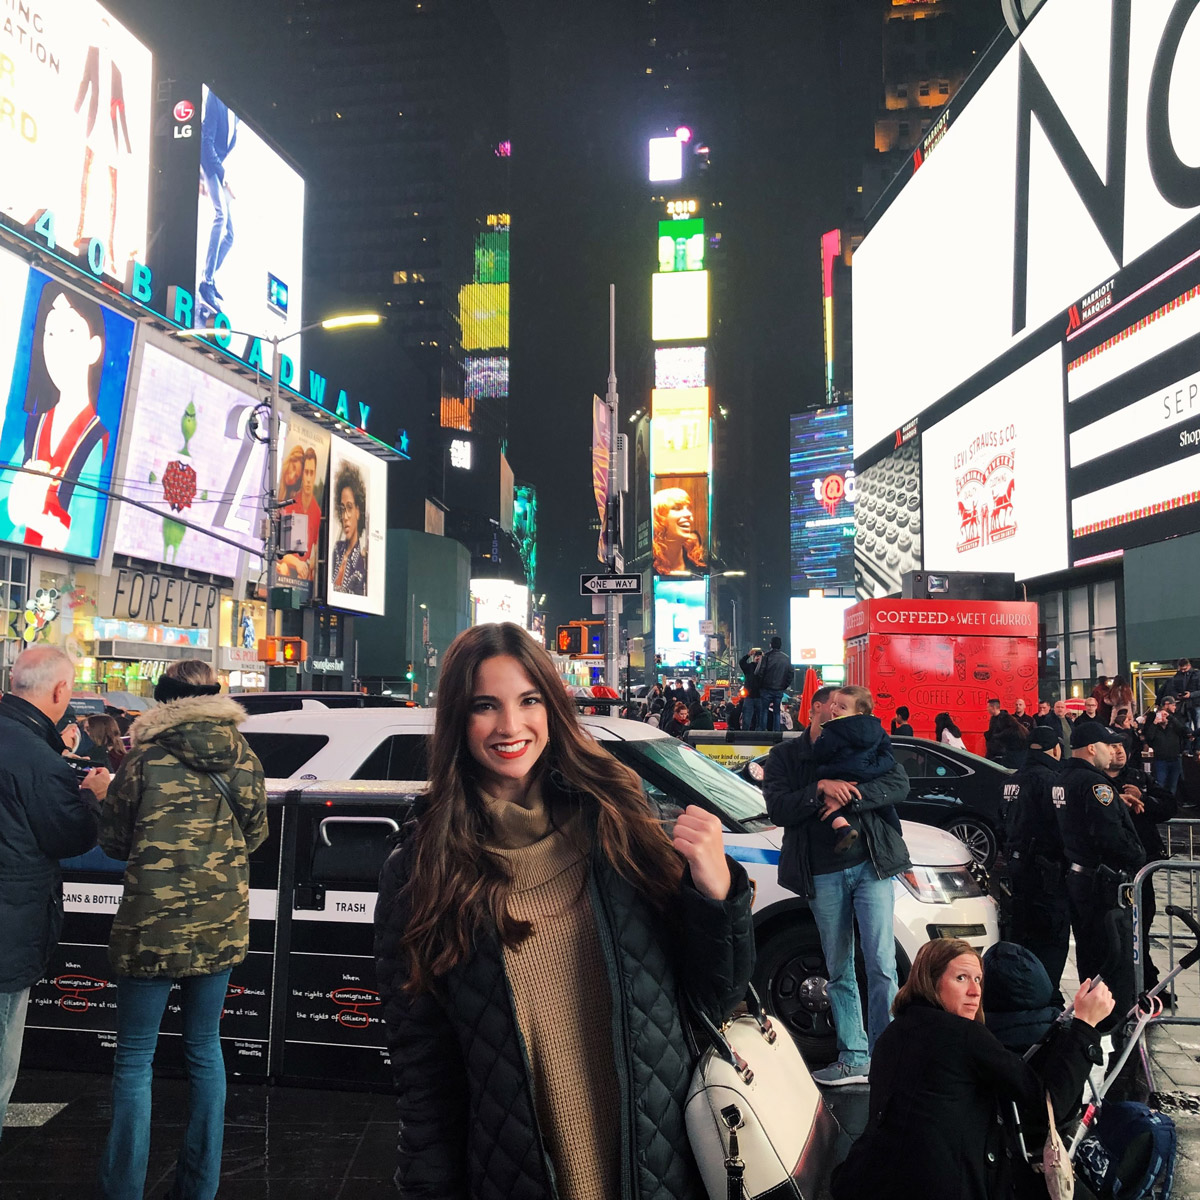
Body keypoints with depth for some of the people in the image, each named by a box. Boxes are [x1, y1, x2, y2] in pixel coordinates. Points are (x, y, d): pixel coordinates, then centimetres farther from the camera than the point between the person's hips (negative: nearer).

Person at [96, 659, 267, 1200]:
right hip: (222, 923, 4)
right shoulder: (245, 760, -1)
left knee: (134, 1058, 8)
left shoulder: (144, 760, -11)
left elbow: (113, 841, -1)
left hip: (153, 925, -4)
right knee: (205, 1045, 16)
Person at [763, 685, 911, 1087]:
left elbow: (898, 784, -7)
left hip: (870, 865, -1)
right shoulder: (785, 755, 5)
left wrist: (848, 797, -18)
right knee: (839, 972, 10)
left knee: (881, 966, -5)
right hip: (823, 875, 1)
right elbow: (778, 809, -7)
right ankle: (854, 1058, 19)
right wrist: (821, 789, -19)